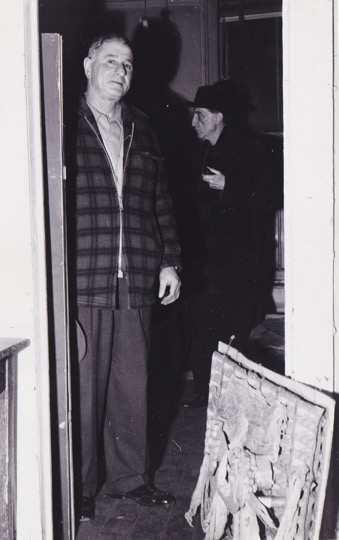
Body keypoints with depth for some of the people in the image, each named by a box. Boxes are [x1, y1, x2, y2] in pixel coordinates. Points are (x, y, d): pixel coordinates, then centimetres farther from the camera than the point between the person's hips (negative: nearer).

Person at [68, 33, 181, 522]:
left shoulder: (142, 130, 17)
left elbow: (161, 202, 20)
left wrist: (170, 261, 13)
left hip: (136, 283, 5)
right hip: (82, 283, -4)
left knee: (133, 385, 10)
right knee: (83, 387, 1)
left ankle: (129, 476, 27)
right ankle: (80, 488, 17)